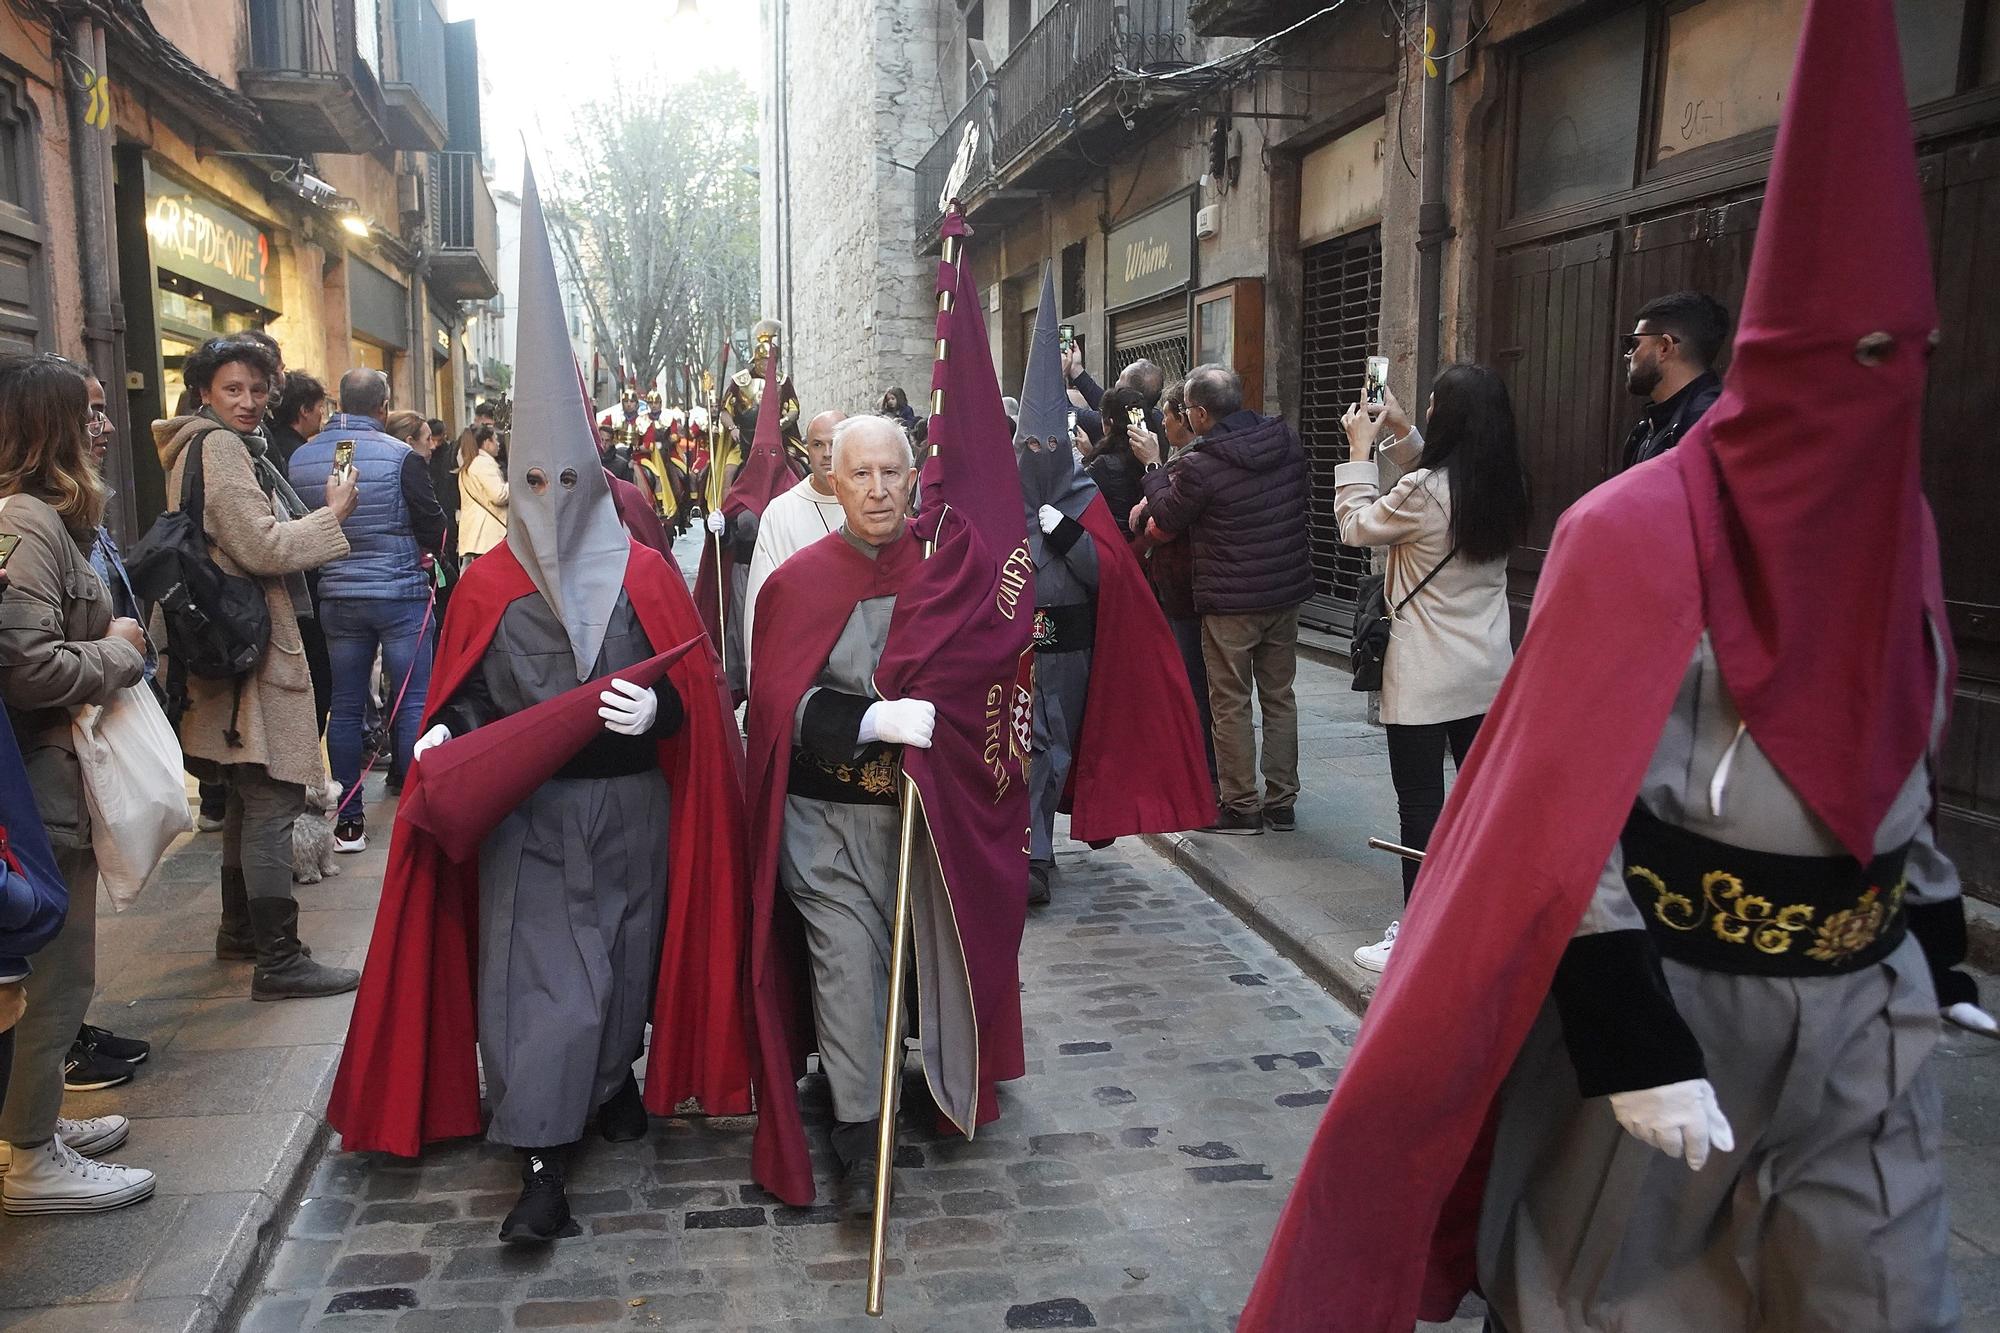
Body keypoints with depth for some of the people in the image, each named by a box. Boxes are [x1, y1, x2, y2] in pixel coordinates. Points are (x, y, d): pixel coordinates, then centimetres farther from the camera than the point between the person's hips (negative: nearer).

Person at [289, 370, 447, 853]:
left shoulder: (300, 459, 2)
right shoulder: (401, 457, -12)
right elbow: (433, 528, -7)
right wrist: (426, 553, 14)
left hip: (336, 597, 4)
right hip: (401, 595, -4)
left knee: (345, 708, 9)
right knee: (414, 703, 3)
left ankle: (349, 821, 14)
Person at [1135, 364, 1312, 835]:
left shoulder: (1200, 466, -20)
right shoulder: (1287, 440, 0)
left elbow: (1168, 518, -4)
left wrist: (1152, 466, 9)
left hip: (1230, 602, -6)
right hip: (1287, 590, 6)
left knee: (1231, 705, 6)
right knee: (1279, 697, 15)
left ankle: (1241, 806, 12)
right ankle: (1281, 802, 22)